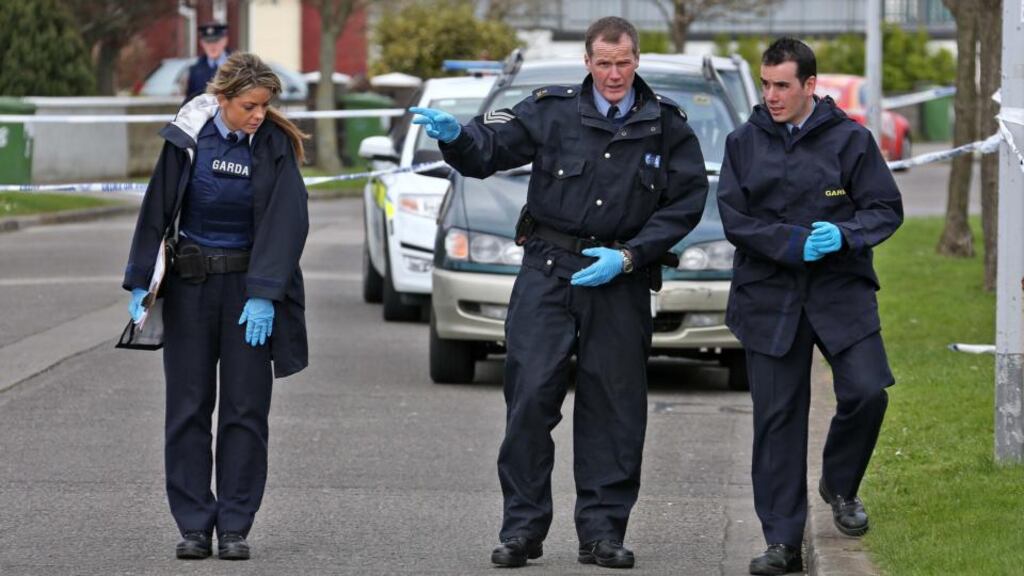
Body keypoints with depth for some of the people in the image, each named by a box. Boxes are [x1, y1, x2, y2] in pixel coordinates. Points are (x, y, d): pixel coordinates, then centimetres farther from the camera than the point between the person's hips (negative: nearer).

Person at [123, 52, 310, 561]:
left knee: (246, 407, -1)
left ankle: (234, 526, 5)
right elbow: (157, 210, 0)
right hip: (190, 284, 1)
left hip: (248, 282, -1)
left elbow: (285, 223, -11)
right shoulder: (188, 139, -6)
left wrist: (264, 295, -20)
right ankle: (193, 525, 7)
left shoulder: (274, 146, -7)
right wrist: (140, 283, -1)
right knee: (189, 405, 2)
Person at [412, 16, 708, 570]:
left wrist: (627, 256, -8)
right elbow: (486, 148, -5)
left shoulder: (666, 125, 3)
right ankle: (522, 527, 1)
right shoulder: (552, 111, 0)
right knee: (529, 397, -7)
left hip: (620, 278, 1)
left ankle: (602, 530, 13)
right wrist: (454, 135, -29)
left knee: (614, 408, 4)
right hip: (547, 274, -1)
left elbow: (686, 202, 2)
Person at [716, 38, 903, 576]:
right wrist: (794, 244, -16)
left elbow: (886, 208, 1)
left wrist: (843, 235, -18)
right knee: (777, 416, 0)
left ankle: (839, 485, 15)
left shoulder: (849, 139, 1)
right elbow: (735, 218, -1)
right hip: (769, 295, 1)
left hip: (841, 290, -1)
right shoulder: (745, 142, 5)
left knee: (866, 391, -15)